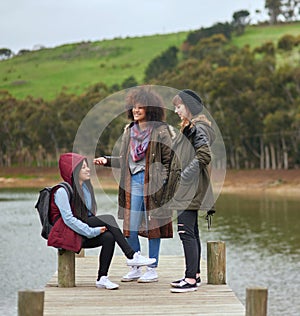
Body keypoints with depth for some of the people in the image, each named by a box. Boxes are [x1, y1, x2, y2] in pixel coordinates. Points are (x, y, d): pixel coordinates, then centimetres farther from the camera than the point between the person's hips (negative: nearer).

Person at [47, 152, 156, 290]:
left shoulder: (86, 188, 15)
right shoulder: (62, 191, -11)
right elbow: (68, 219, -19)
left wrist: (97, 229, -2)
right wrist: (91, 231, -23)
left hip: (83, 235, 7)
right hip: (67, 234, -7)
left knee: (108, 237, -25)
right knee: (107, 218, -24)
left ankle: (102, 278, -21)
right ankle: (131, 256, -26)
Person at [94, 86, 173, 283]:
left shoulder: (160, 131, -3)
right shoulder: (129, 131, 14)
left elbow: (168, 159, -3)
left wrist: (164, 183, -12)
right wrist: (107, 161, 6)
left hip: (153, 184, -5)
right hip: (133, 184, 5)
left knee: (153, 226, 1)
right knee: (131, 228, 3)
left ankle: (152, 269, 10)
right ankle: (135, 268, 15)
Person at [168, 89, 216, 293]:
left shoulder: (197, 128, -13)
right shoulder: (189, 128, 18)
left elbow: (204, 156, -23)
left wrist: (185, 175, -19)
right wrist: (177, 174, 14)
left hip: (191, 189, -11)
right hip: (188, 190, 11)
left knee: (186, 232, -12)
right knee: (192, 232, 14)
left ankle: (191, 279, -11)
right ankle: (195, 275, 21)